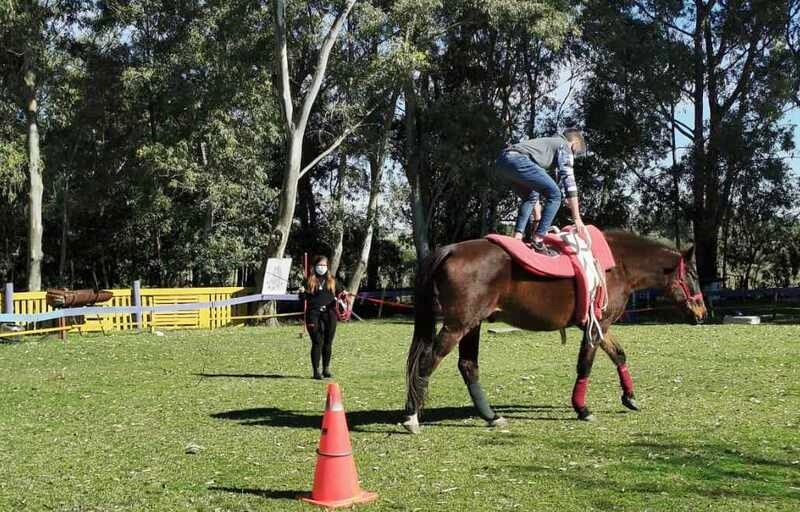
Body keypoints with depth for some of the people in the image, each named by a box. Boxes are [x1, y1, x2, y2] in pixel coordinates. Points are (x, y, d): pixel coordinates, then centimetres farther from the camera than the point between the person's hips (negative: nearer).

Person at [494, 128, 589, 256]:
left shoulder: (547, 143, 39)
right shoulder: (564, 146, 15)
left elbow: (535, 187, 40)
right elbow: (569, 182, 5)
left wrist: (538, 220, 39)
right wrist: (577, 219, 5)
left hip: (502, 161, 9)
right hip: (517, 159, -9)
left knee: (530, 197, 28)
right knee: (554, 195, -2)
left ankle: (517, 238, 17)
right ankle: (538, 241, -7)